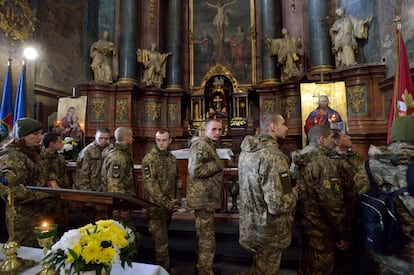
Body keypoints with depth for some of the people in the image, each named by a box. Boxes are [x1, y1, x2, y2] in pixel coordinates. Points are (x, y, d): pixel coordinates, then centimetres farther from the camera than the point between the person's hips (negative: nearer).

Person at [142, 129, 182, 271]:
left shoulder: (172, 158, 7)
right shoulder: (149, 158, -13)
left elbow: (178, 179, 12)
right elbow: (151, 185, -18)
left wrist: (177, 200, 2)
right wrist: (166, 203, -18)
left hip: (170, 205, 6)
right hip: (156, 206, -6)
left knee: (161, 237, 21)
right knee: (161, 240, 0)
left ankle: (161, 265, 39)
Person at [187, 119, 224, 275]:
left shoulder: (209, 145, 16)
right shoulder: (201, 145, -17)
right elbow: (196, 170, -29)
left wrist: (216, 166, 10)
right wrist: (217, 166, -19)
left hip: (206, 197, 11)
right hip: (203, 198, -11)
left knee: (204, 237, 23)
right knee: (207, 239, 2)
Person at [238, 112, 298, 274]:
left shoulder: (246, 152, 1)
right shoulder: (273, 156, -27)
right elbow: (277, 204, -31)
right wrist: (295, 193, -10)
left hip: (250, 223, 8)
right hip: (268, 229, -8)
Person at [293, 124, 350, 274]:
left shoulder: (303, 161, 7)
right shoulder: (323, 161, -21)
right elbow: (332, 203, -24)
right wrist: (343, 235, -15)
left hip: (305, 222, 8)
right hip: (320, 228, -8)